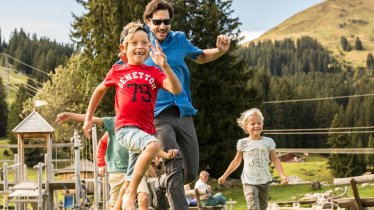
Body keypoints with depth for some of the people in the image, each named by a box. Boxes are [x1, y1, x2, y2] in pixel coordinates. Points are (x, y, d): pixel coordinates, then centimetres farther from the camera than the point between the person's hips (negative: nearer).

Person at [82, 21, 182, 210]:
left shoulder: (154, 72, 8)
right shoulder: (117, 71, 5)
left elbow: (176, 90, -8)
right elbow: (100, 90, 22)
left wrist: (164, 65, -20)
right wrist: (88, 117, 25)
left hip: (145, 130, 4)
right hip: (125, 128, -4)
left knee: (130, 182, 8)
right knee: (154, 145, -34)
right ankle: (131, 194, -23)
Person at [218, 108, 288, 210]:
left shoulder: (268, 142, 3)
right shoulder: (243, 143, 1)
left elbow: (275, 160, 0)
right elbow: (236, 161, 12)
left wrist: (282, 175, -14)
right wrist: (224, 176, 12)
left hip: (264, 181, 2)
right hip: (249, 182, -2)